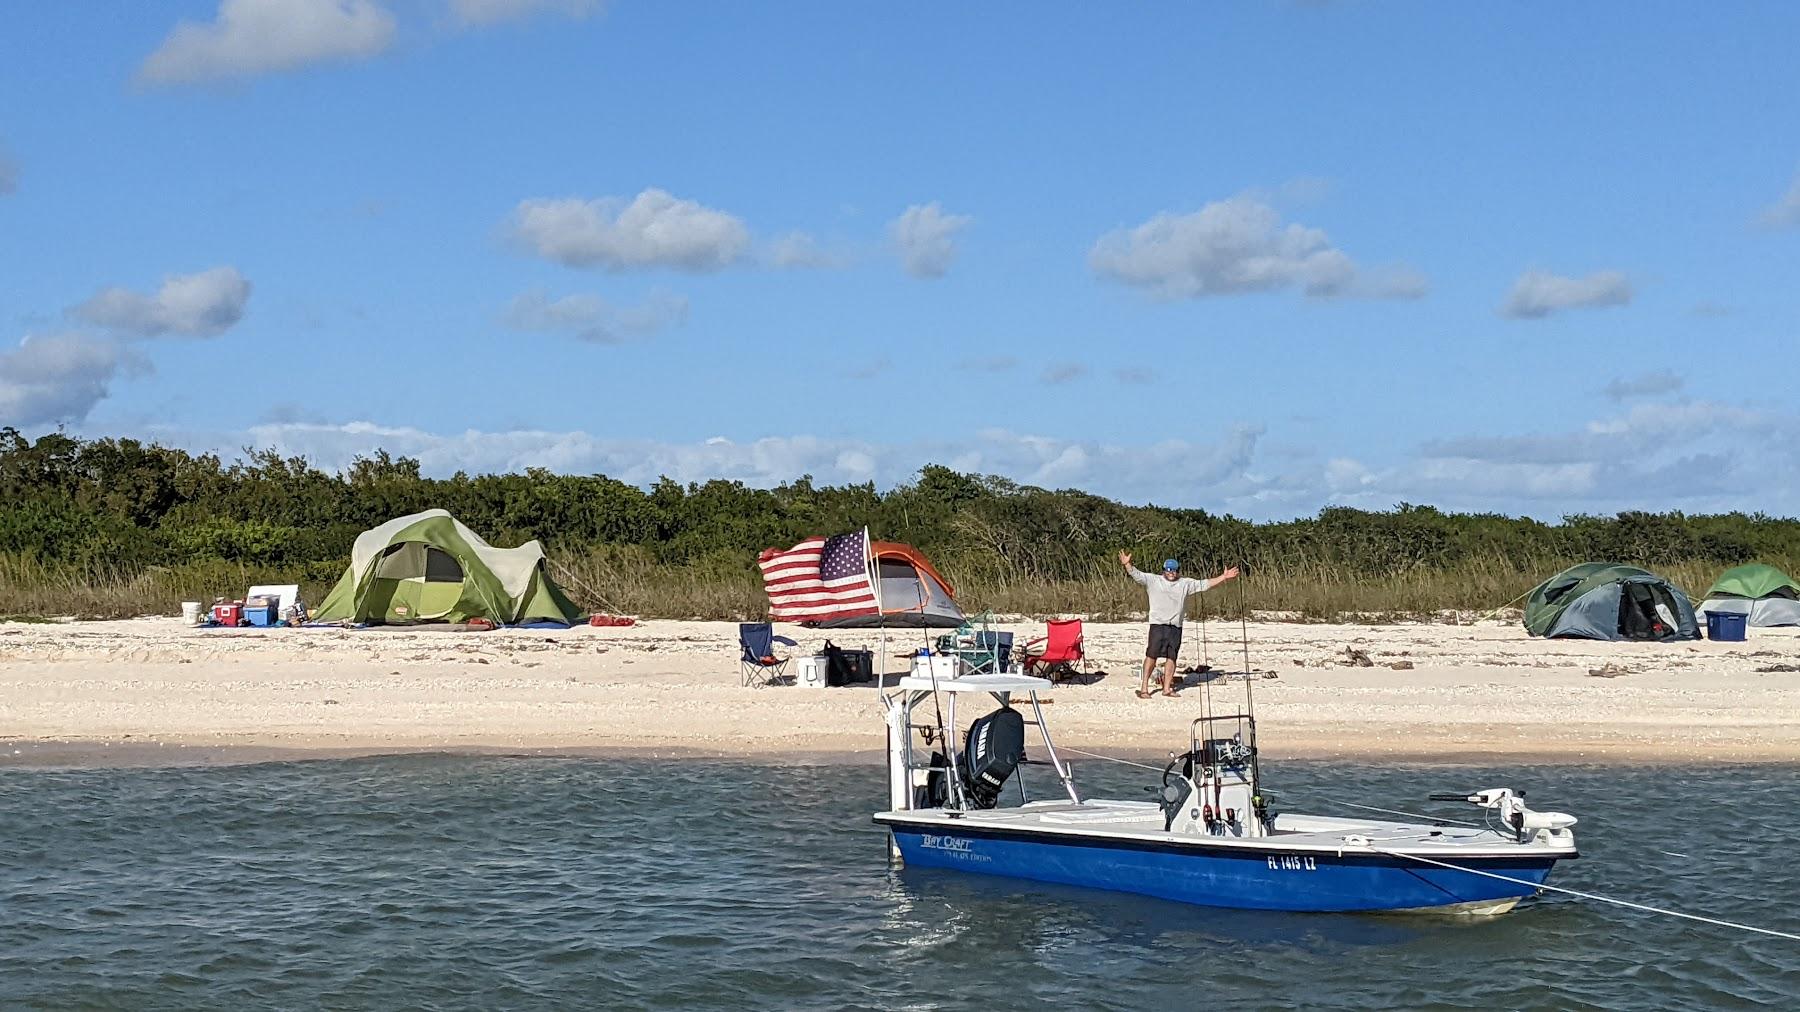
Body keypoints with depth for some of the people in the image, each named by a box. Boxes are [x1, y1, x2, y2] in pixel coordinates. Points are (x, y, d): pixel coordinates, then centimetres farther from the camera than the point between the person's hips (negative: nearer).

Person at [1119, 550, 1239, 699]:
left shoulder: (1185, 583, 14)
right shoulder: (1153, 581, 5)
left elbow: (1204, 584, 15)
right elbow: (1137, 575, -3)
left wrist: (1224, 577, 11)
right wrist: (1127, 564, -20)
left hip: (1176, 627, 4)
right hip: (1157, 625, -4)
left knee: (1171, 657, 4)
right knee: (1152, 655, -8)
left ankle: (1167, 688, 11)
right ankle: (1144, 687, -6)